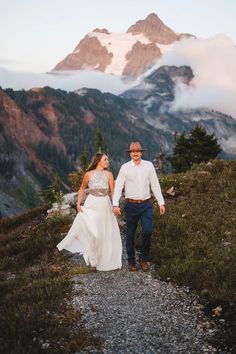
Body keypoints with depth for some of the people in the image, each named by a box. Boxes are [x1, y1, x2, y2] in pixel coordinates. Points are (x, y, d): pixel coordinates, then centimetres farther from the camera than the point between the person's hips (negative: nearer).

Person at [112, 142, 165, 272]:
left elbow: (155, 185, 7)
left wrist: (161, 203, 3)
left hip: (146, 204, 1)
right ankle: (131, 260, 23)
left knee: (147, 231, -8)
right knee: (130, 234, 7)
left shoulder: (149, 165, 4)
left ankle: (144, 258, 12)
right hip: (131, 205, -1)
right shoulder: (125, 167, -1)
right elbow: (118, 186, -6)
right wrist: (115, 204, -17)